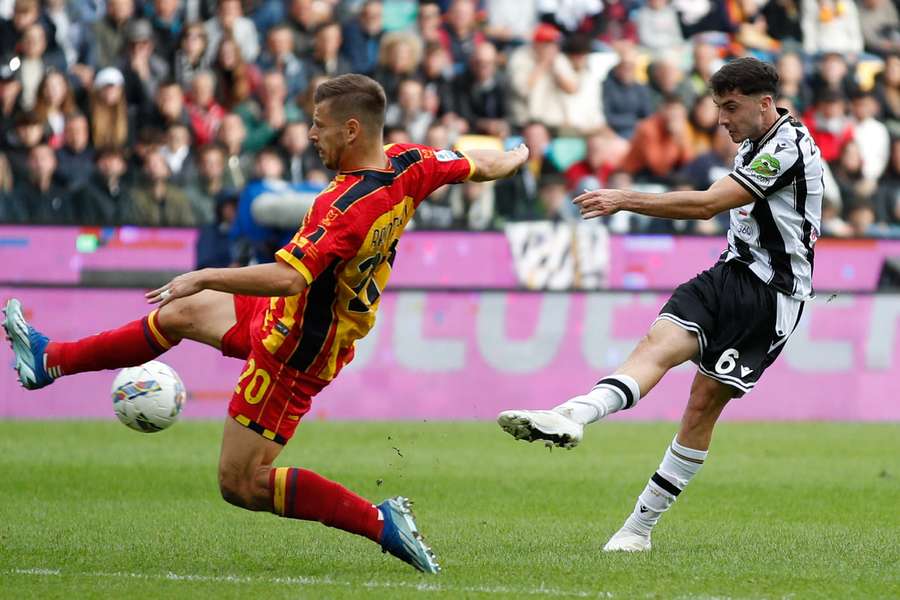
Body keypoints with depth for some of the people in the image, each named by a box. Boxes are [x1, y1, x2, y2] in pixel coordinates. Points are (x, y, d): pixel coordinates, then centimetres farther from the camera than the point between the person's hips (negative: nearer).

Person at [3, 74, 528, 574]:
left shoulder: (347, 207, -34)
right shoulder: (409, 165, -10)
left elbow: (287, 277, -42)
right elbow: (486, 165, 6)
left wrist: (204, 276, -33)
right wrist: (518, 156, 29)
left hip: (297, 353, -10)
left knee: (242, 484, -2)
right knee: (181, 313, 23)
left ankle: (381, 523, -4)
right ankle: (50, 360, 40)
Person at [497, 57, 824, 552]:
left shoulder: (788, 148, -17)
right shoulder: (754, 144, 14)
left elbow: (707, 205, -23)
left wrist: (625, 200, -23)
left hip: (772, 293, -8)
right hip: (731, 272, 8)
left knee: (705, 401, -9)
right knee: (659, 343, -16)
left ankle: (640, 525, -14)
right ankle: (573, 415, -34)